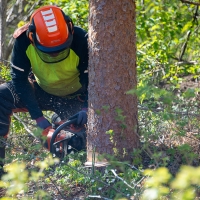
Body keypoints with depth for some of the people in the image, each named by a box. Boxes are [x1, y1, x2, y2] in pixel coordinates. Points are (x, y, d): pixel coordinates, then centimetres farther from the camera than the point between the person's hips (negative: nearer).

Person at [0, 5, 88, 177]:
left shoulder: (81, 40, -32)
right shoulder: (23, 40, -29)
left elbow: (91, 79, -23)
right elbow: (19, 79, -23)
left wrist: (86, 108, -42)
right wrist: (38, 117, -29)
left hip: (74, 97, -1)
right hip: (41, 91, 1)